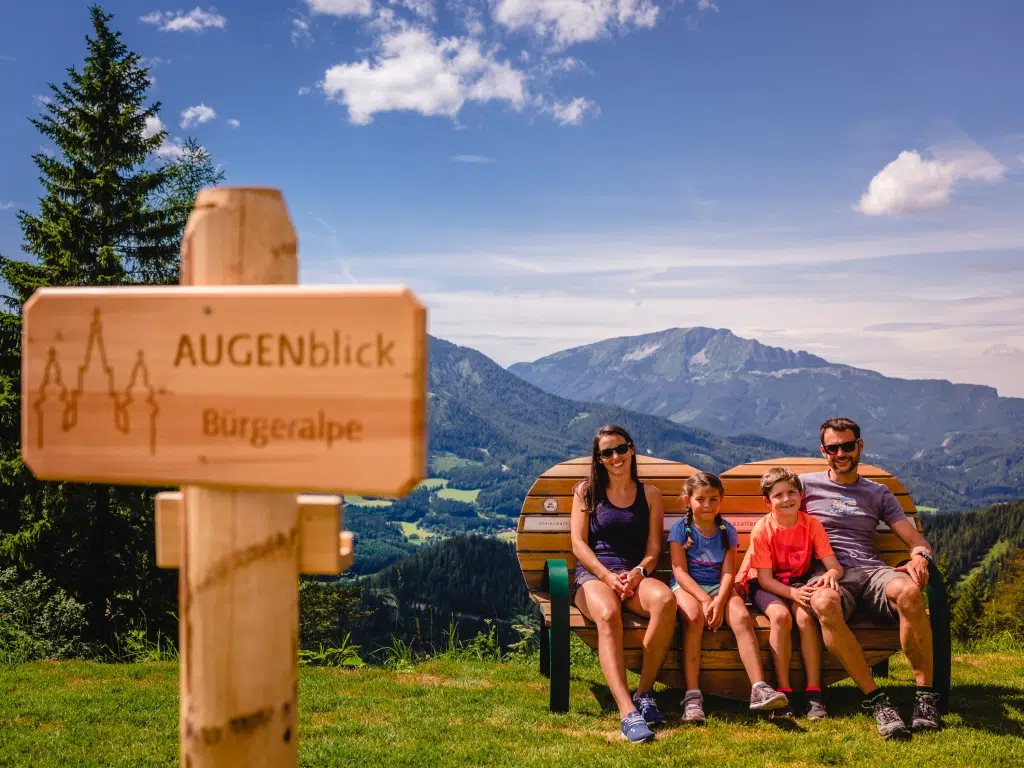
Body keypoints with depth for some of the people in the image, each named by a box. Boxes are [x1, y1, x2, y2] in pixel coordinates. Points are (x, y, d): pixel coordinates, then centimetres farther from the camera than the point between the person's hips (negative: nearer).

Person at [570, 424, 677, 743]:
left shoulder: (650, 495, 15)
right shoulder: (586, 491, 12)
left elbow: (653, 549, 9)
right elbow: (578, 543, 3)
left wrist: (637, 573, -13)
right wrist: (608, 576, -13)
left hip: (636, 576, 2)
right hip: (593, 575, -1)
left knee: (665, 599, -36)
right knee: (608, 614, -39)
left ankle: (644, 692, -24)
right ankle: (627, 712, -46)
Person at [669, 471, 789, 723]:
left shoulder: (726, 530, 6)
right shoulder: (681, 529, -1)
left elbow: (728, 572, -3)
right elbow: (680, 571, -9)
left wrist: (719, 600, -22)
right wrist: (704, 600, -22)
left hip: (719, 588, 3)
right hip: (687, 587, -2)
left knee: (742, 616, -29)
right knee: (694, 616, -36)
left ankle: (759, 688, -34)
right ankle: (692, 695, -35)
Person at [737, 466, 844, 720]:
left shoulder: (811, 525, -7)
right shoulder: (762, 529, -14)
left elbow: (835, 565, -13)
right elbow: (765, 578, -16)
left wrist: (831, 573, -39)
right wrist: (792, 593, -33)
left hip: (799, 582, 2)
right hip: (766, 587, -2)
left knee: (805, 616, -30)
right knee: (780, 615, -33)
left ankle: (813, 691, -24)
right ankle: (783, 690, -25)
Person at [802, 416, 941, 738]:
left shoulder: (879, 494, 24)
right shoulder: (807, 484, 18)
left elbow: (915, 538, 16)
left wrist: (920, 556, -9)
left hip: (871, 571, 2)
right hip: (828, 573, -2)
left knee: (908, 590, -36)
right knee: (824, 603, -41)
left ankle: (925, 695, -25)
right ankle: (876, 699, -33)